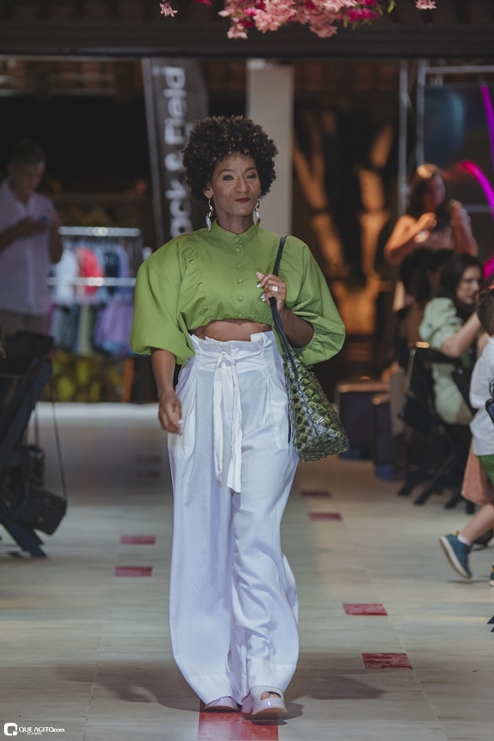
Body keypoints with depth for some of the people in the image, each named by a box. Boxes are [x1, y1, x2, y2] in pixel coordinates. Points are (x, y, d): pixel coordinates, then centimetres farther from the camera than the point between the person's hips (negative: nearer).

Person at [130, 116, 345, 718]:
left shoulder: (289, 254, 13)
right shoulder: (180, 256, 12)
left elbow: (310, 338, 14)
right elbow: (162, 330, 5)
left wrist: (283, 308, -6)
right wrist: (167, 394, -10)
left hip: (266, 392, -1)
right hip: (203, 389, 1)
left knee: (257, 531, -13)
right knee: (205, 532, -1)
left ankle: (265, 679, -15)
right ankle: (218, 679, 6)